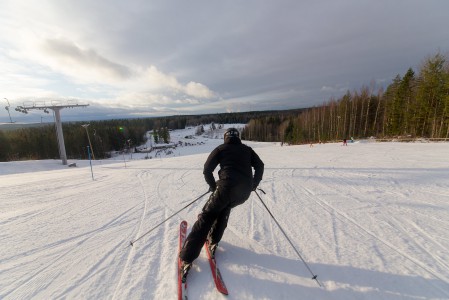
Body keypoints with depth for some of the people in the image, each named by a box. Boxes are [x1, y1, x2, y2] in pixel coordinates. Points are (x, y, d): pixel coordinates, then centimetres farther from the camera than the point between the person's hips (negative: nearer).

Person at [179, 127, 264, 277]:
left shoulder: (221, 148, 13)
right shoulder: (247, 149, 22)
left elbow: (207, 169, 7)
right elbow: (259, 166, 16)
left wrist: (213, 186, 19)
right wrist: (254, 184, 25)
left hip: (227, 186, -4)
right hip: (245, 192, 4)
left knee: (207, 216, 7)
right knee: (225, 207, 31)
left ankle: (187, 257, 4)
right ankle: (213, 240, 28)